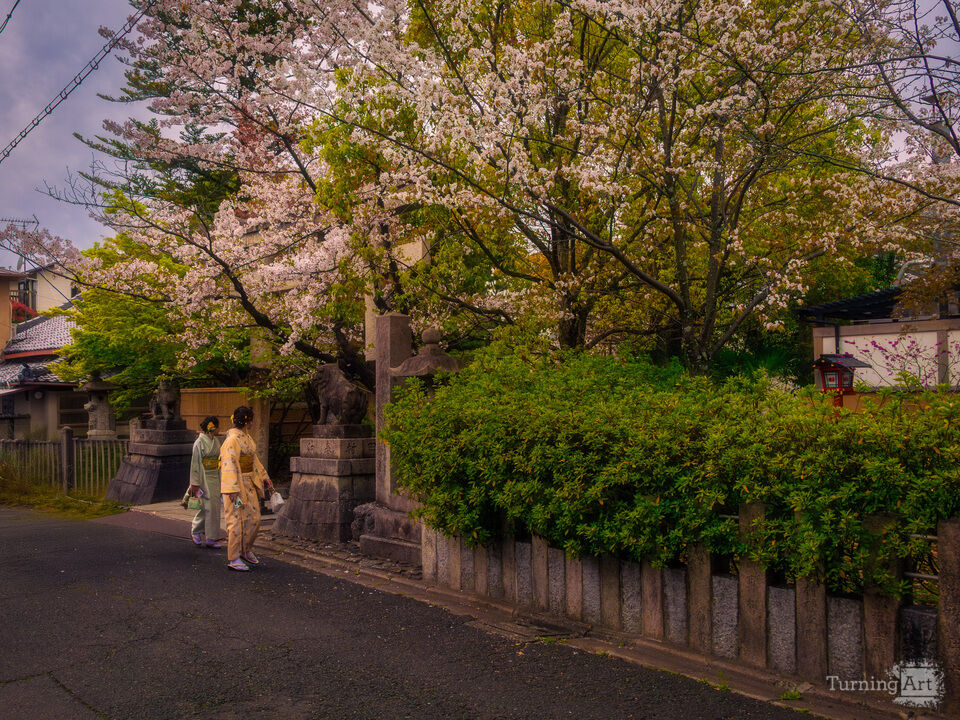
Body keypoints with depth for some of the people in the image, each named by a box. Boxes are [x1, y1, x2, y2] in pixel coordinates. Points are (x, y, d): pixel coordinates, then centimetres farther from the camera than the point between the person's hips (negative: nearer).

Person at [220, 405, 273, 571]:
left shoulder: (246, 437, 11)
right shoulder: (233, 439, -17)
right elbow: (229, 464, -22)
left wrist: (264, 477, 20)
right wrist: (233, 489, -26)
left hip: (249, 483, 9)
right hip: (236, 483, -9)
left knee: (253, 518, 11)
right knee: (237, 519, -3)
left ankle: (246, 549, 28)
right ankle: (233, 559, 7)